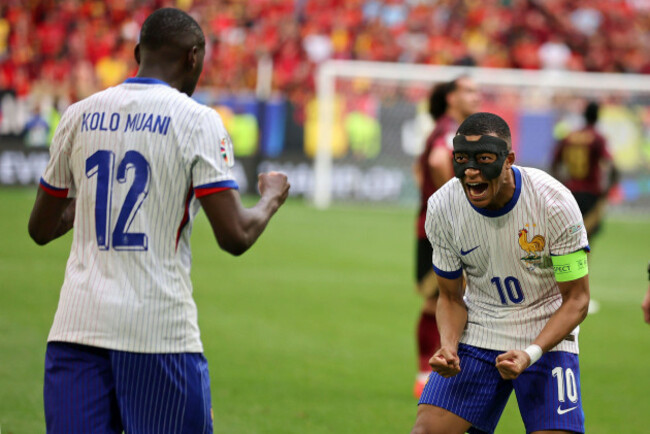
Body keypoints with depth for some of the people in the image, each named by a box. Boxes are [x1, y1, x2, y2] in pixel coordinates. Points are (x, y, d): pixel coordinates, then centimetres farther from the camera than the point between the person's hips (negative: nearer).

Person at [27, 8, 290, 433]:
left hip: (76, 326, 4)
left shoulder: (79, 115, 11)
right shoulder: (196, 120, -3)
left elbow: (41, 229, 19)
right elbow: (235, 236, -8)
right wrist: (271, 199, 12)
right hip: (159, 331, -4)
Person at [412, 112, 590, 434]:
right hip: (477, 334, 2)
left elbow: (576, 299, -12)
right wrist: (448, 347, -19)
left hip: (547, 334, -2)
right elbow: (451, 297, 2)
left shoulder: (554, 202, -20)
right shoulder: (442, 208, -11)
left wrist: (531, 354, -26)